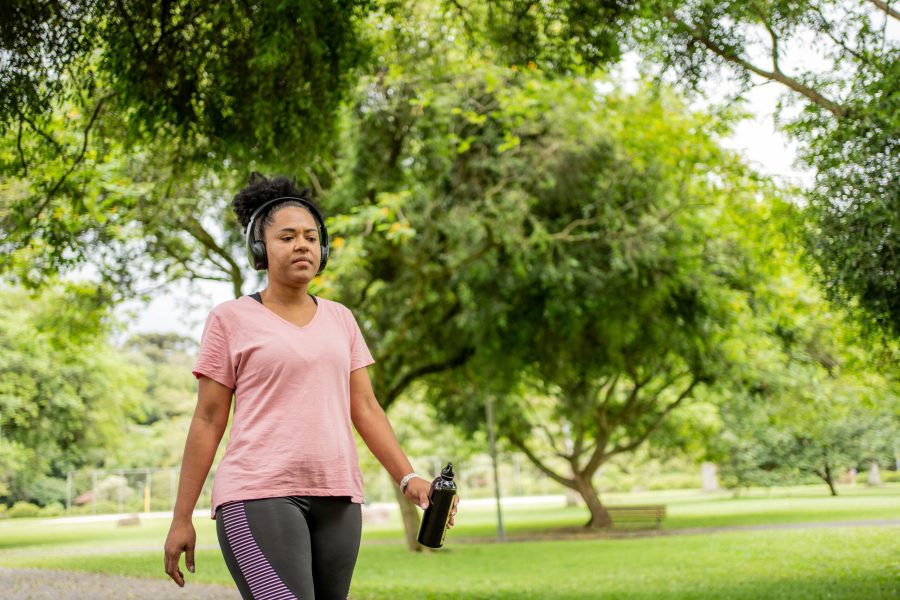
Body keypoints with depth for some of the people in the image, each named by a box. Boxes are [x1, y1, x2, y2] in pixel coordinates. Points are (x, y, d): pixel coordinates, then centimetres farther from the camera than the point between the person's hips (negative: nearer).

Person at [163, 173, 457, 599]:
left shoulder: (340, 319, 16)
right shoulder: (231, 319, 3)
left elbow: (365, 409, 14)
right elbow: (207, 421, 3)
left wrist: (407, 478, 0)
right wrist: (181, 518, 1)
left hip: (336, 498, 5)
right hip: (258, 495, -5)